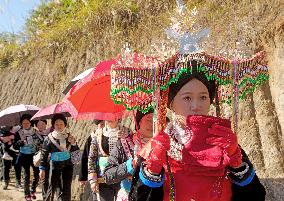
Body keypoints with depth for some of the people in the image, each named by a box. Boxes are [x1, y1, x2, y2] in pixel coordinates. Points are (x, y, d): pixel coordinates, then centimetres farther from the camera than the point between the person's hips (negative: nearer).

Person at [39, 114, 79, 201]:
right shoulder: (49, 138, -4)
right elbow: (44, 154, -1)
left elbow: (76, 152, 7)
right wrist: (42, 169, -4)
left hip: (67, 165, 2)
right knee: (52, 188, 3)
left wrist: (73, 143, -11)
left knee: (66, 190, 3)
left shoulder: (69, 136, 4)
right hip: (54, 166, -2)